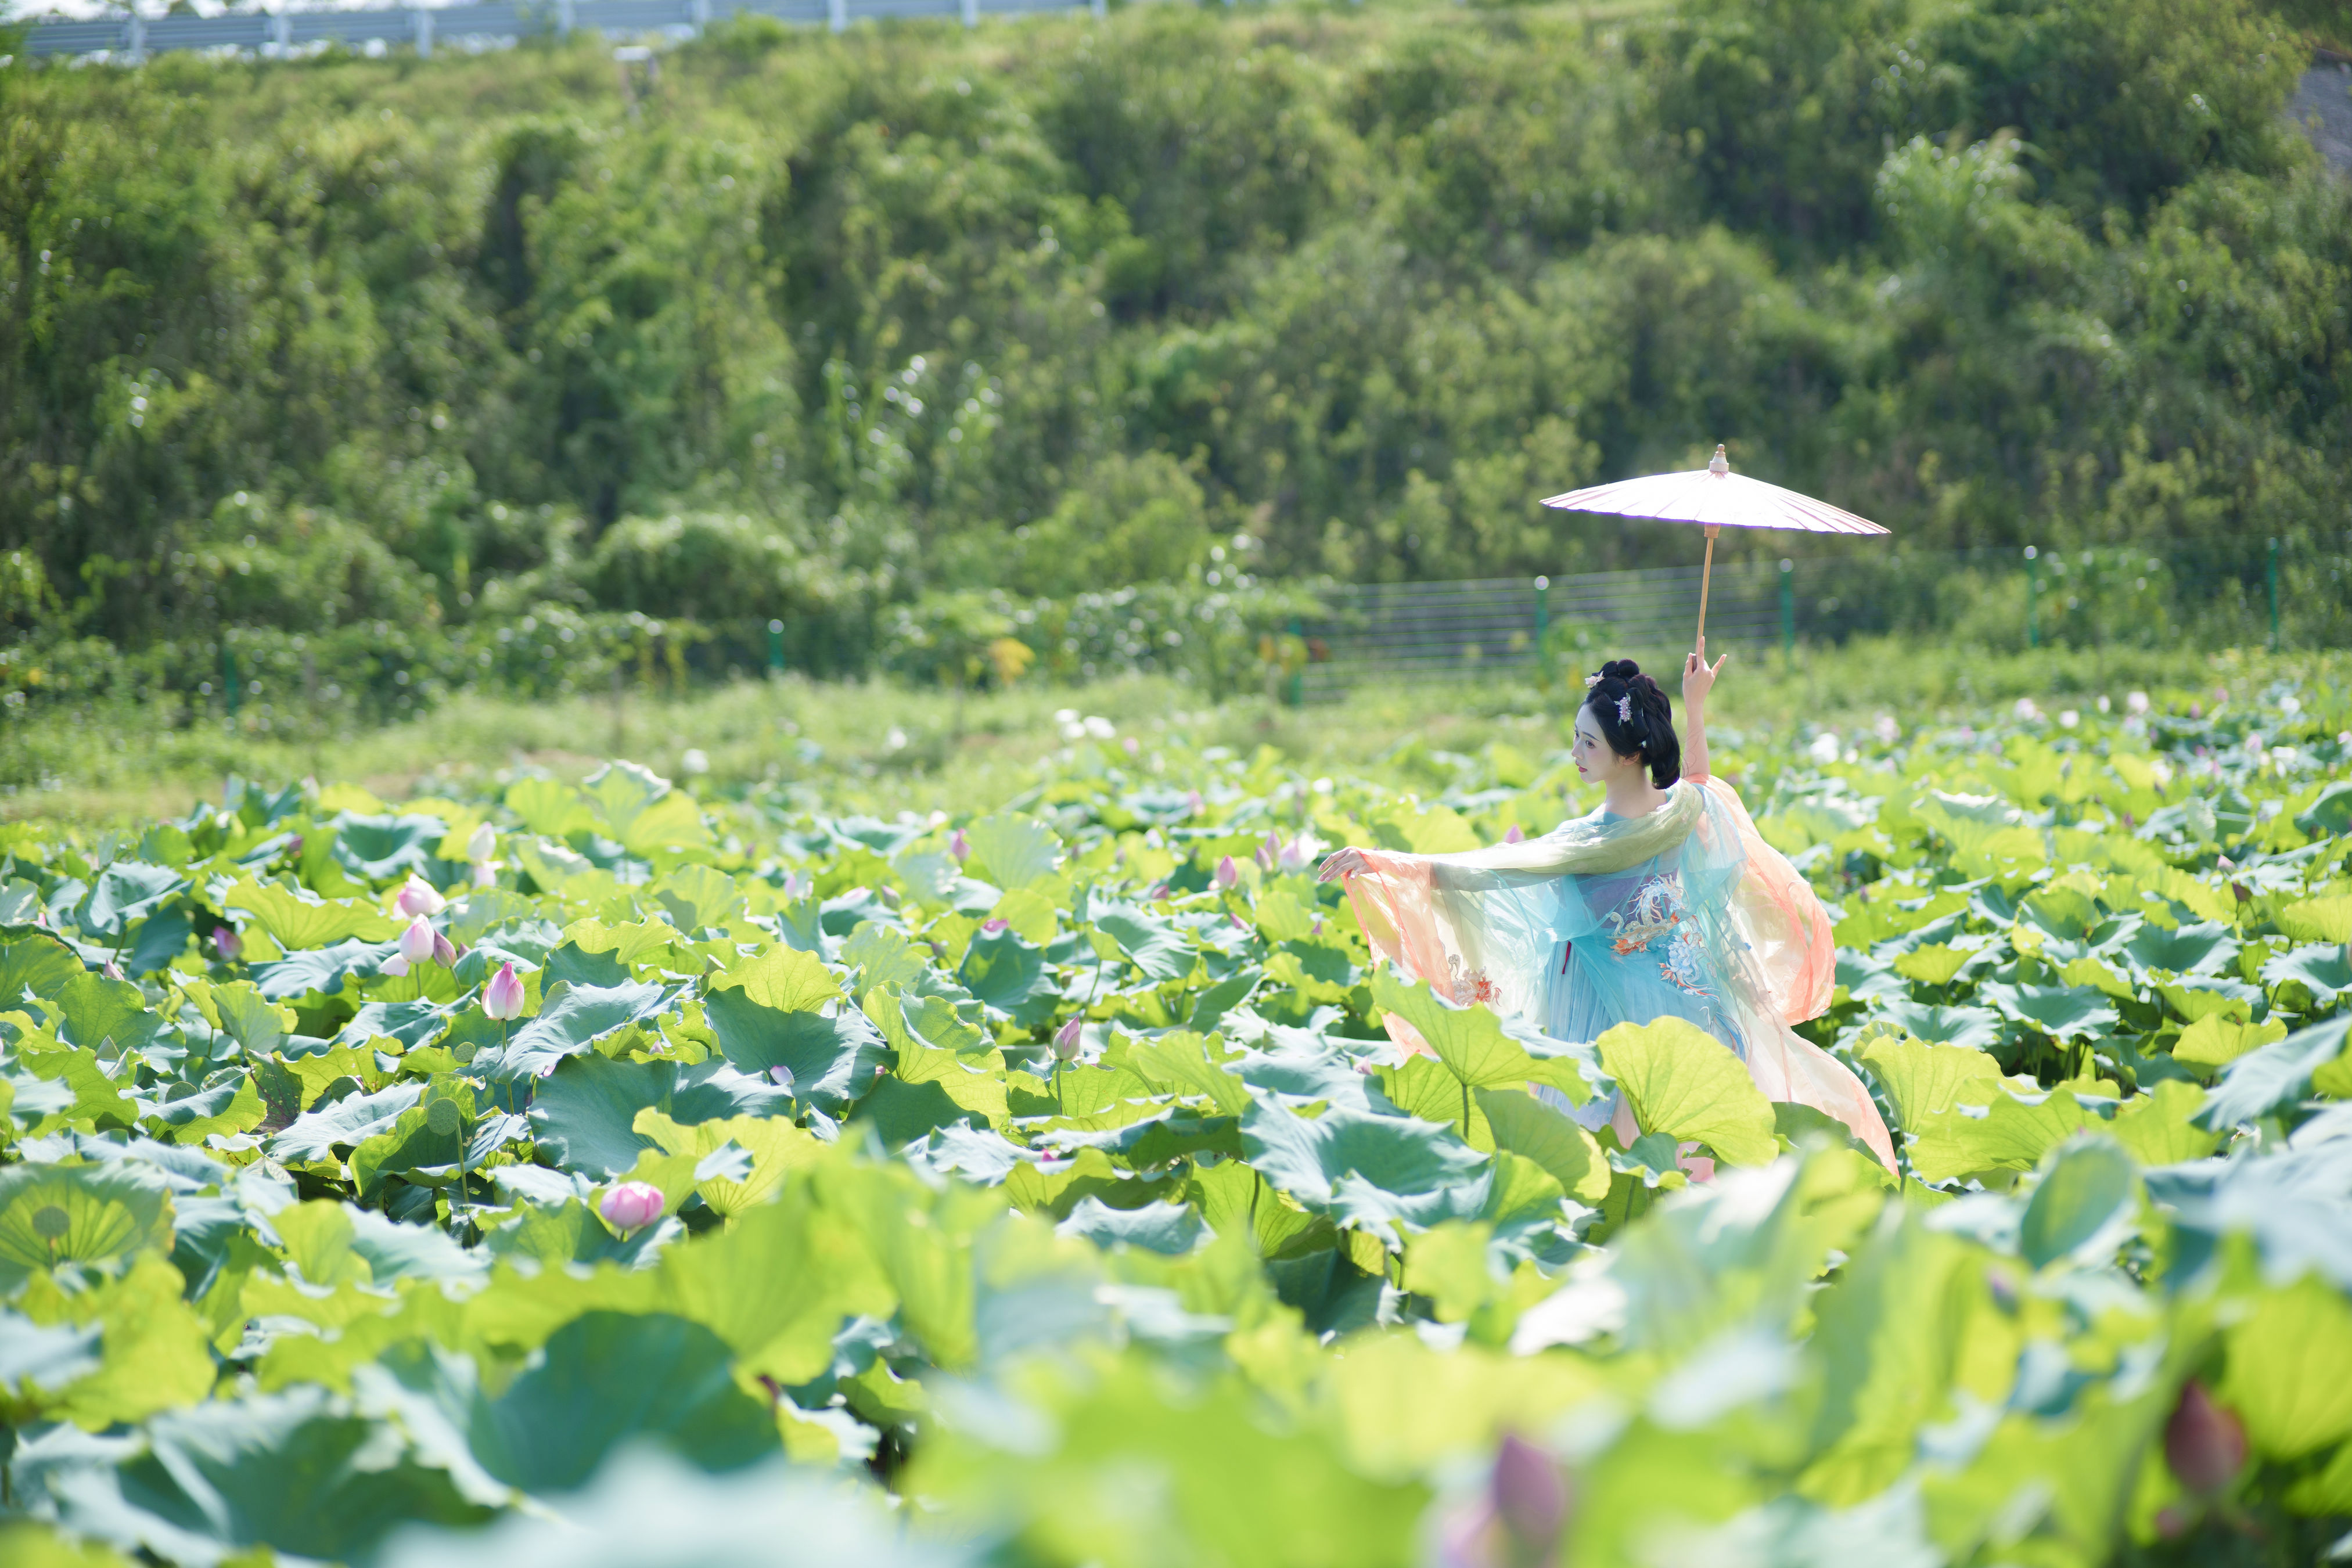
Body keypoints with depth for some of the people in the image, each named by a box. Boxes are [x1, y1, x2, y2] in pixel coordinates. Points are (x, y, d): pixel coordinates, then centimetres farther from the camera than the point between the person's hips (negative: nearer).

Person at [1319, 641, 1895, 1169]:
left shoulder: (1594, 841, -25)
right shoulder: (1688, 809, -7)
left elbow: (1488, 871, -28)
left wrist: (1382, 863, -28)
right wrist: (1696, 706, 29)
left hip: (1615, 1006, -6)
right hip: (1683, 987, 6)